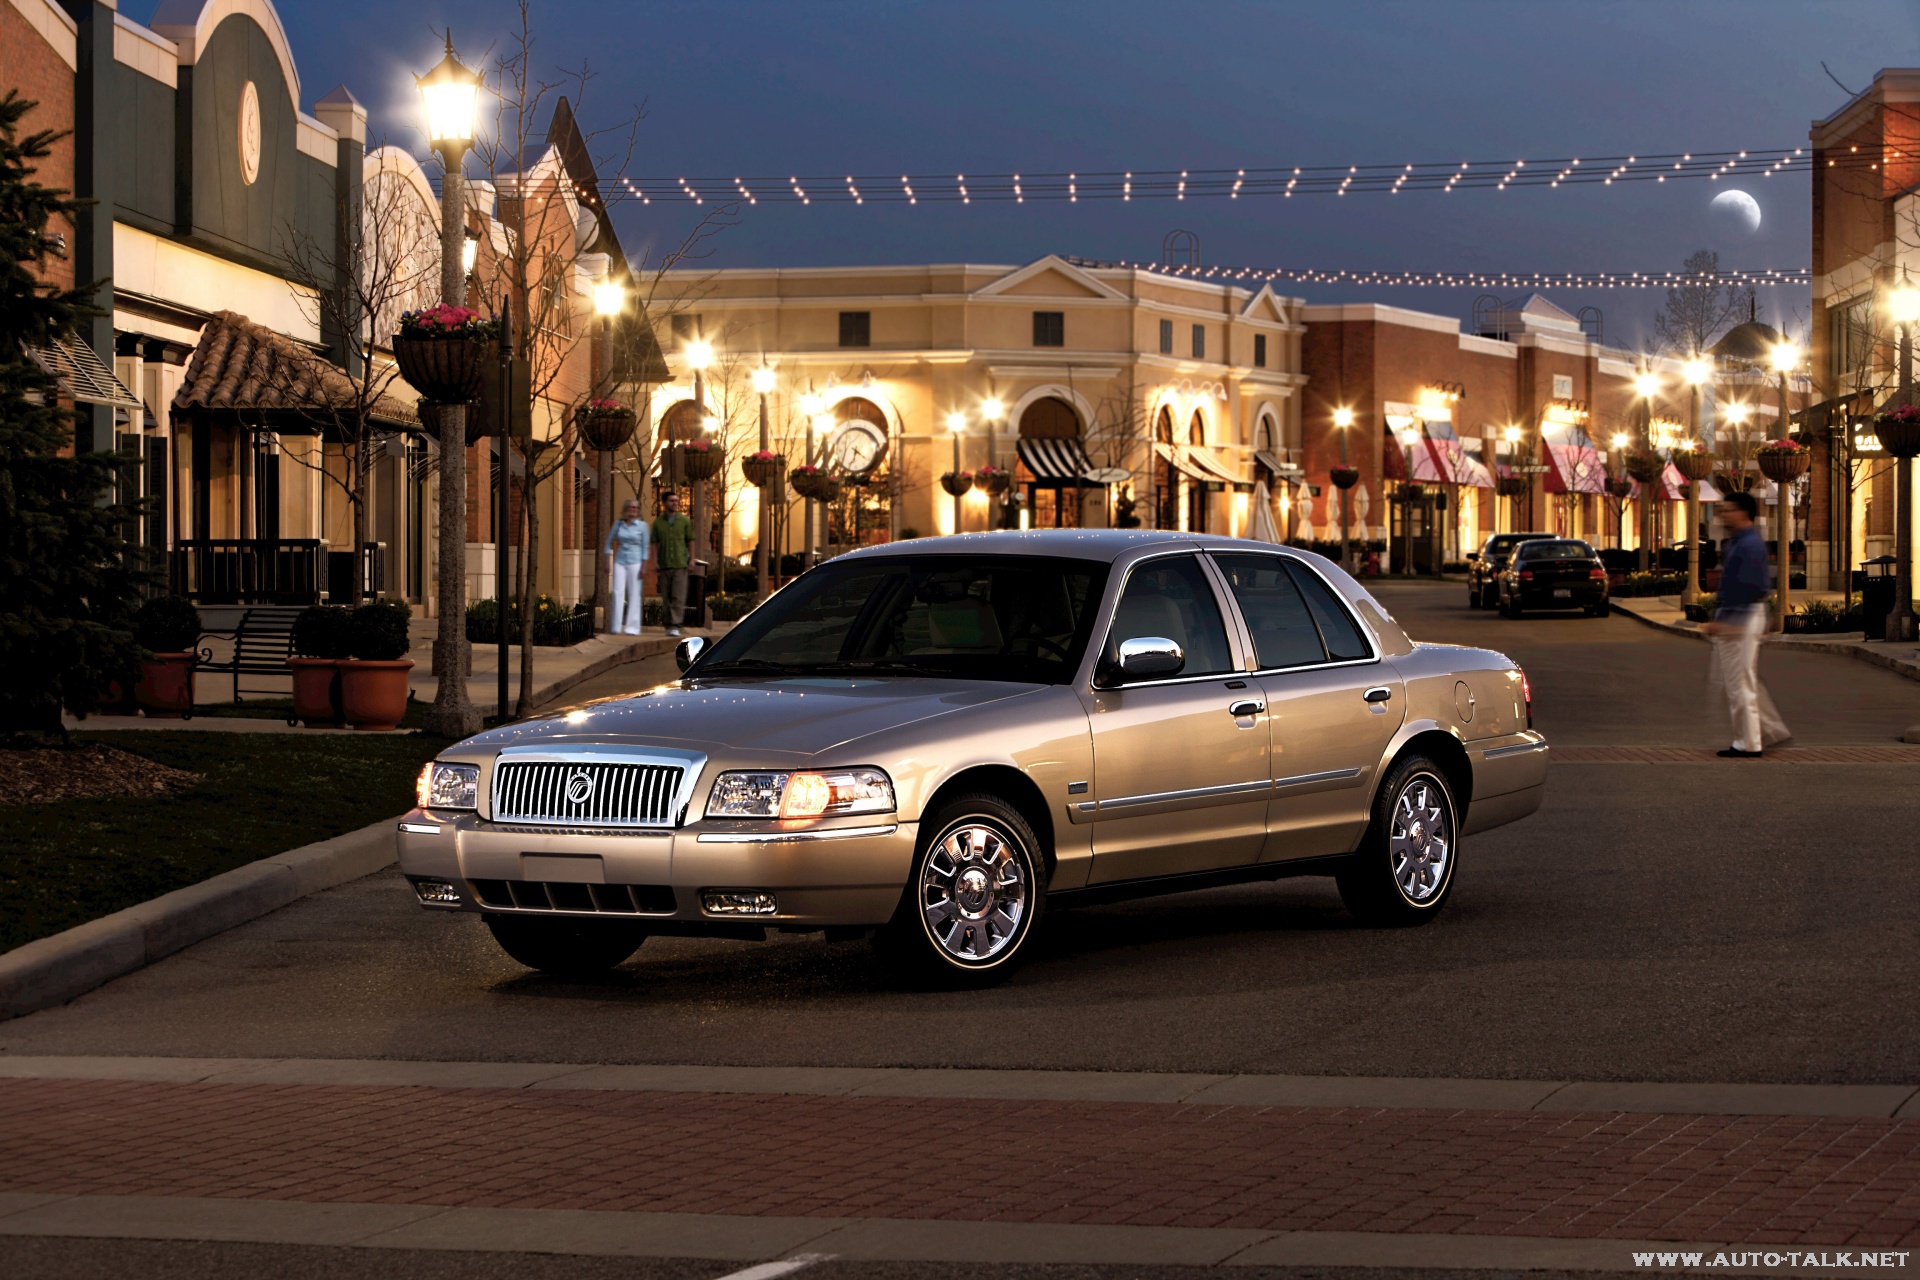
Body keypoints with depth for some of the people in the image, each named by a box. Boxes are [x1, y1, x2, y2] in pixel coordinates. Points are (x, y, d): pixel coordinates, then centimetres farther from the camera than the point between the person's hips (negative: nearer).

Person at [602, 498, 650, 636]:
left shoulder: (642, 525, -1)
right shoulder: (618, 524, 6)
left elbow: (645, 547, -1)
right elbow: (609, 543, 13)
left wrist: (644, 567, -8)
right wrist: (608, 563, 6)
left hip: (635, 562, -2)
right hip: (619, 562, 2)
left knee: (634, 595, -2)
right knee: (618, 593, -6)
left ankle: (632, 628, 1)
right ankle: (616, 628, -4)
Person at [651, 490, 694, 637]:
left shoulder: (684, 521, 4)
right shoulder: (658, 522, 6)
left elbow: (690, 541, 9)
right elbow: (655, 543, 6)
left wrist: (692, 559, 3)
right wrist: (655, 561, -3)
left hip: (680, 564, -2)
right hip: (664, 564, 2)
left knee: (678, 597, -11)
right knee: (667, 596, 6)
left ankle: (675, 625, -16)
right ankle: (669, 624, 15)